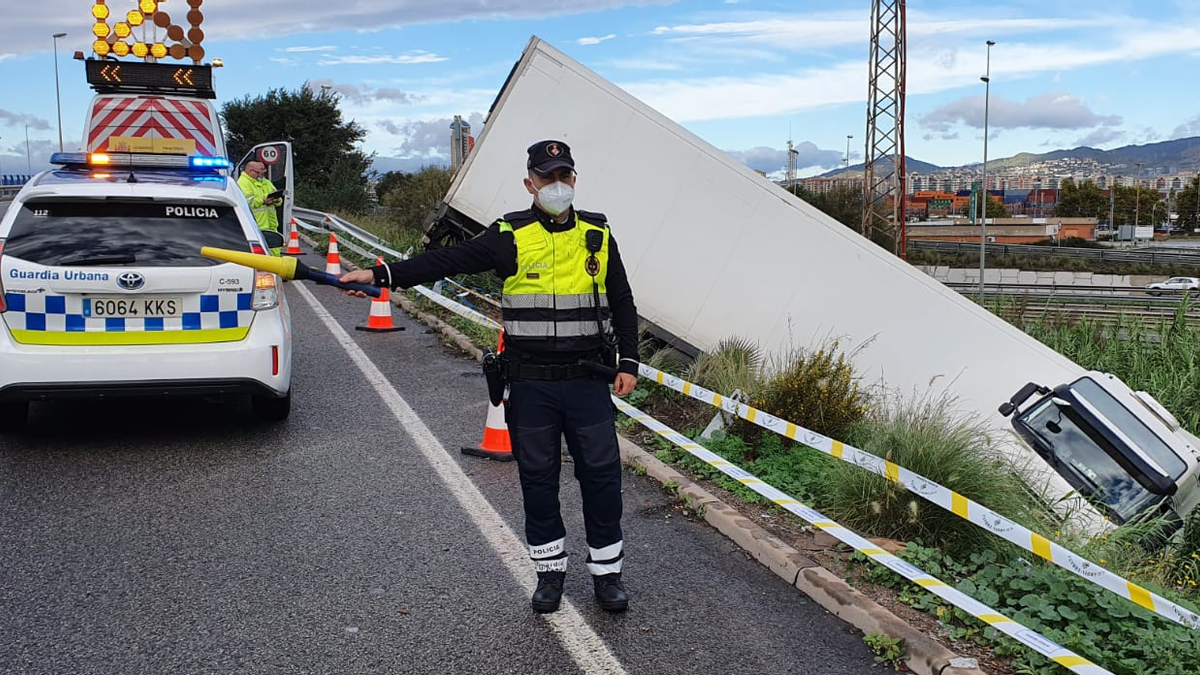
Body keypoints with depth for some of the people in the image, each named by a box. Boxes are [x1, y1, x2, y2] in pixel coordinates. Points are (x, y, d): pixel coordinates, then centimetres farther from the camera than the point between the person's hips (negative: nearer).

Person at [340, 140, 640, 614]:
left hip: (588, 381, 1)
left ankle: (607, 571, 20)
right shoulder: (510, 237, -1)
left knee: (601, 474, 4)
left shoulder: (598, 235, 6)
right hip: (529, 384, -1)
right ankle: (549, 570, 25)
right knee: (537, 478, 9)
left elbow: (622, 302, 13)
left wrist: (628, 363, 6)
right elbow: (446, 261, -9)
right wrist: (382, 274, -19)